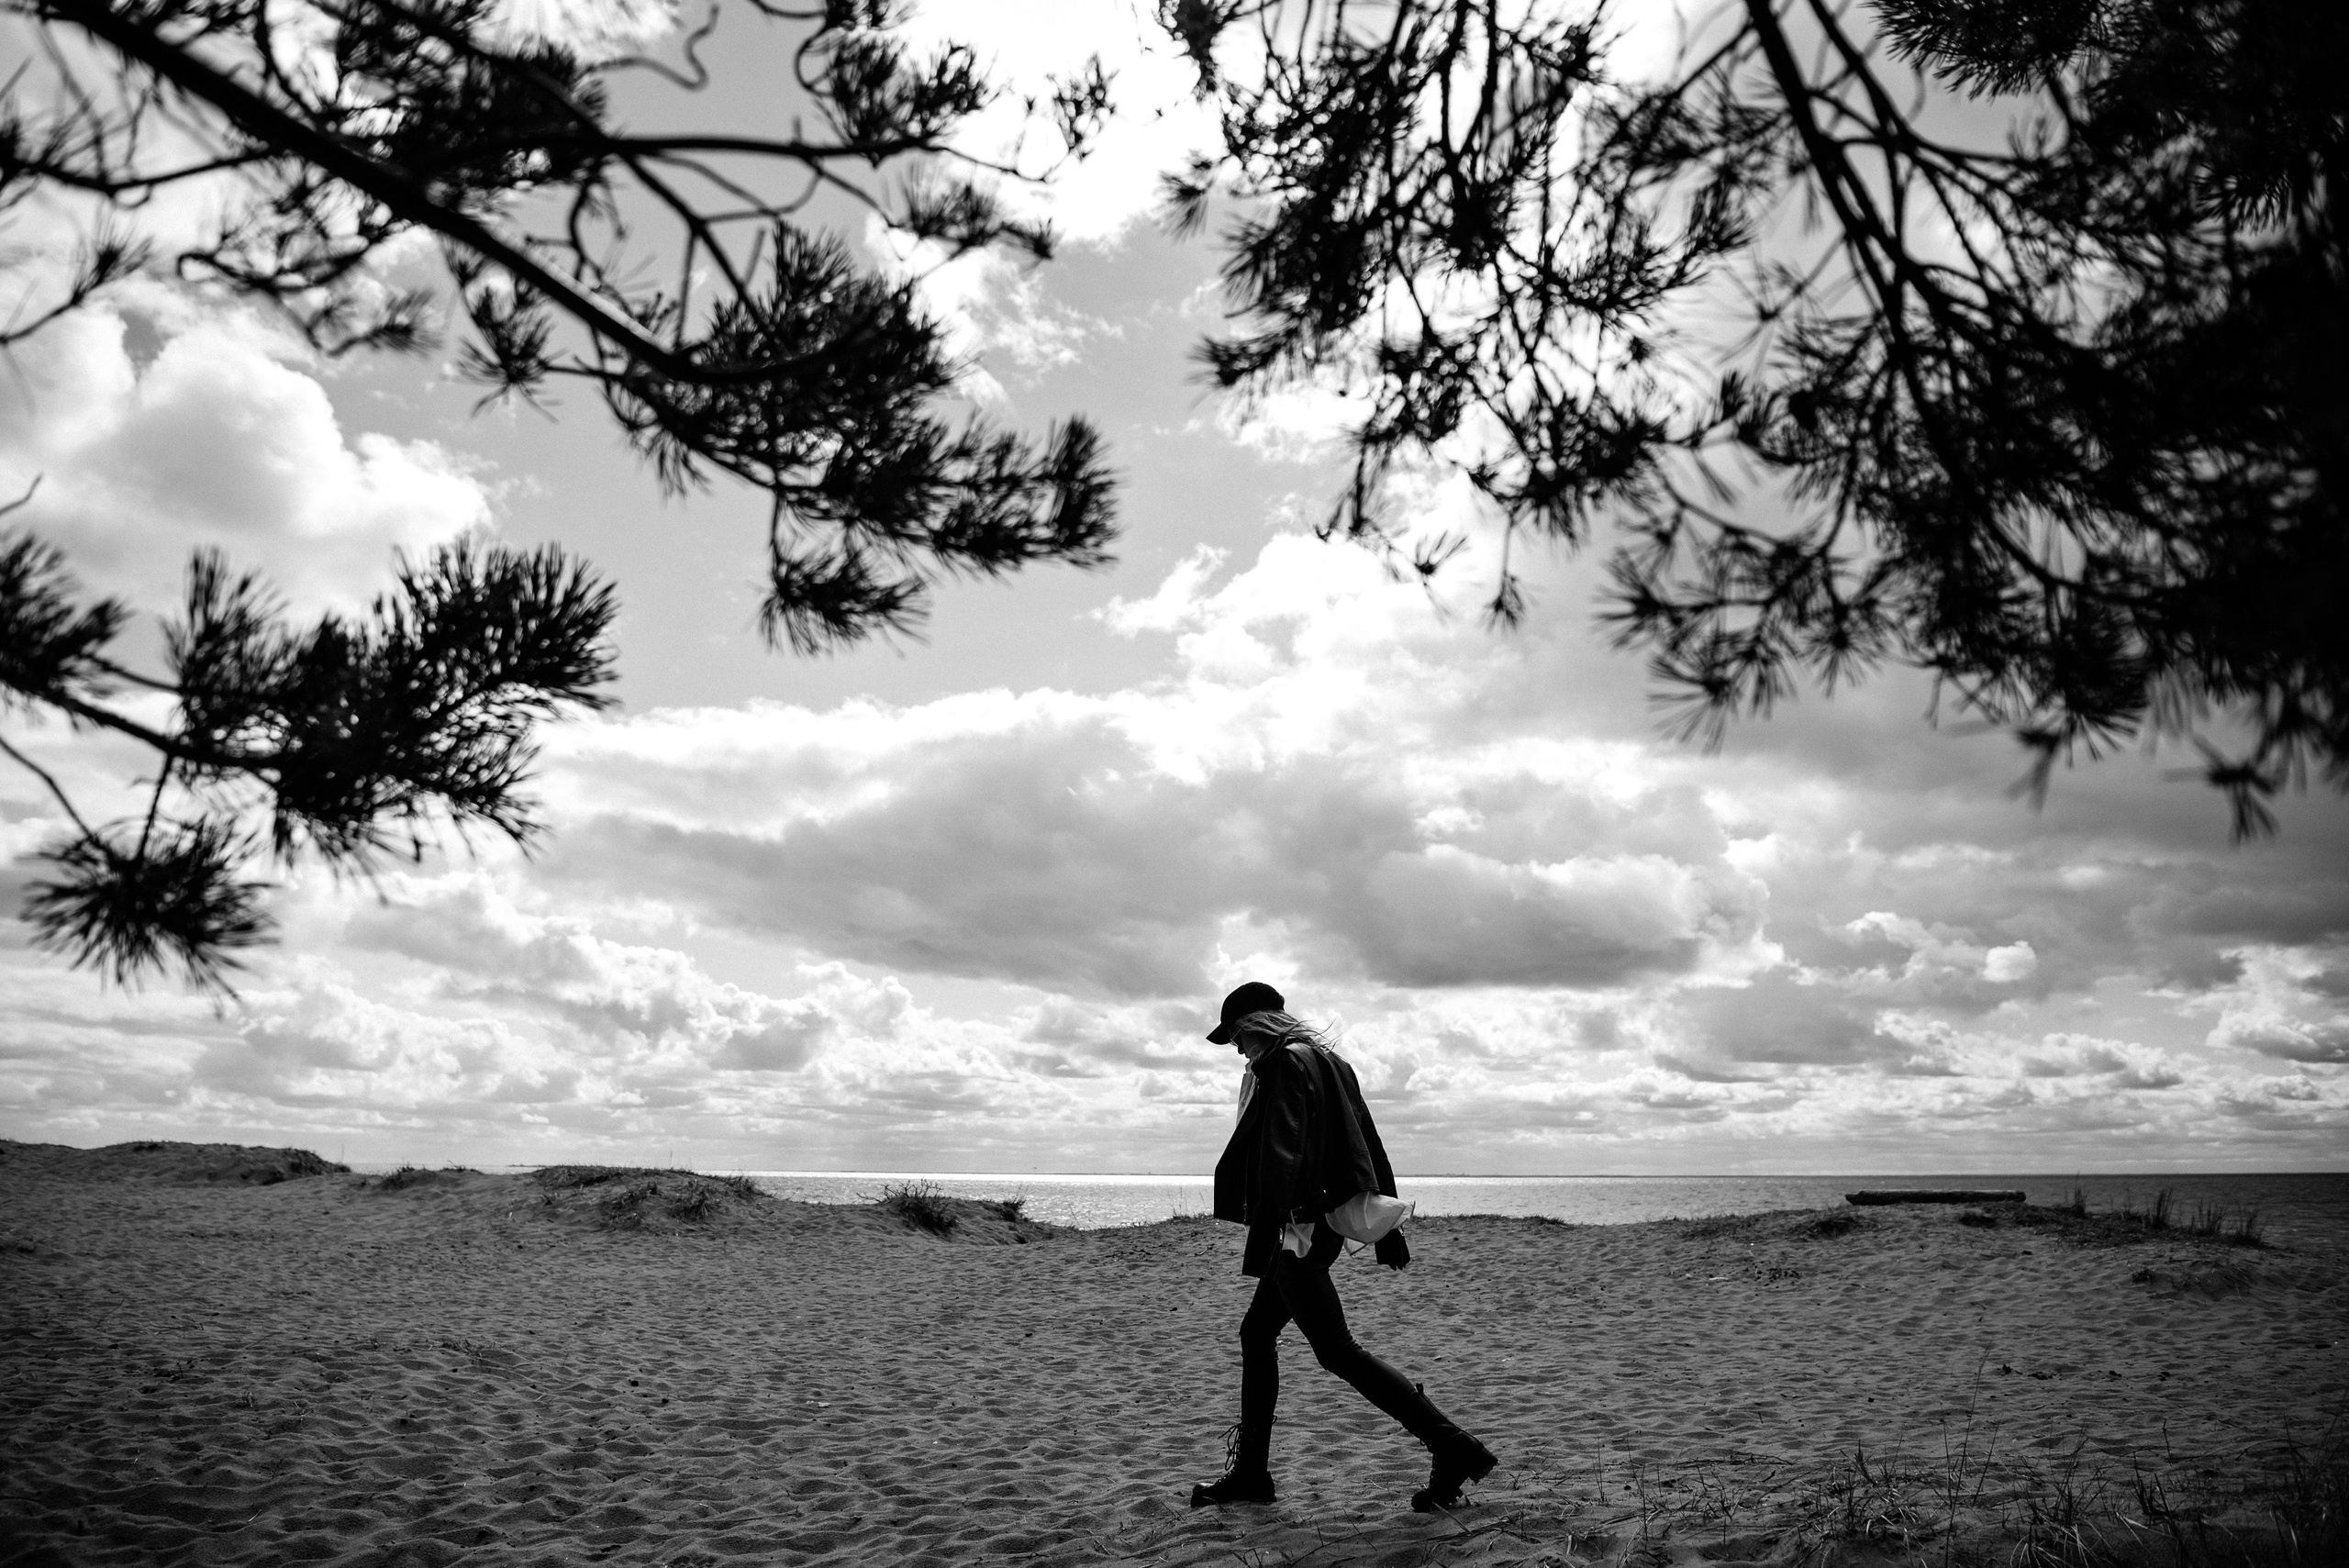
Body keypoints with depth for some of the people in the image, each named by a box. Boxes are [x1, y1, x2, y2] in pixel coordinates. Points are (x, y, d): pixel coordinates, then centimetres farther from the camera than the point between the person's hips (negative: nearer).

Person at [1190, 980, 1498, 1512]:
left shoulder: (1284, 1065, -12)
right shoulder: (1329, 1062, 16)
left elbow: (1279, 1155, -23)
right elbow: (1368, 1146, 18)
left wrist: (1262, 1239, -27)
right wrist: (1386, 1227, 21)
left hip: (1299, 1228, -10)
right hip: (1327, 1222, 10)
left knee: (1337, 1351, -7)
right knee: (1257, 1333, 15)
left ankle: (1455, 1448, -9)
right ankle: (1249, 1471, 21)